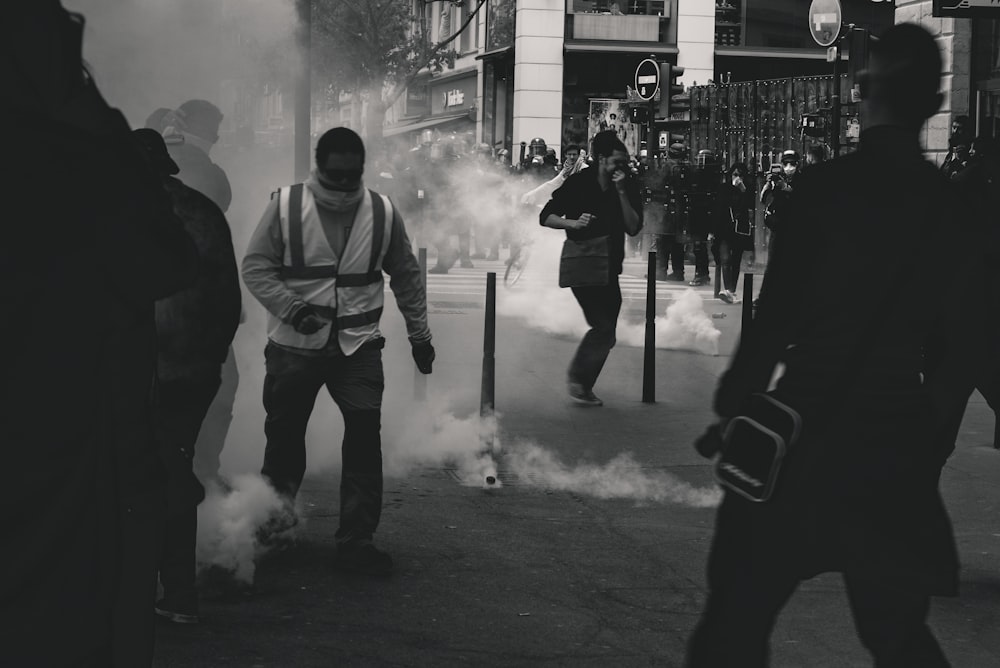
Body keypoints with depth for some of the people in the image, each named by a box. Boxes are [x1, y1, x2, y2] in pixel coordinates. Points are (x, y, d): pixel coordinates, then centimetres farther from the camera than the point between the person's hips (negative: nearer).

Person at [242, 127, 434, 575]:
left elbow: (406, 277, 13)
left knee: (365, 433, -11)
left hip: (358, 346, 1)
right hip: (294, 345, -1)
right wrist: (292, 308, -18)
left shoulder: (382, 213, 3)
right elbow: (255, 267, -5)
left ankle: (357, 540, -5)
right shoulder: (286, 206, -5)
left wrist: (419, 334, 16)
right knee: (285, 437, 8)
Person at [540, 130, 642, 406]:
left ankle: (581, 384, 26)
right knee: (603, 327, -16)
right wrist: (573, 223, -24)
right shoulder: (579, 183, -10)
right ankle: (578, 380, -2)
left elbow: (633, 228, -13)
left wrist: (621, 192, -21)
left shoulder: (629, 187, -2)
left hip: (609, 268, 6)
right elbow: (545, 217, -7)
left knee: (605, 333, 11)